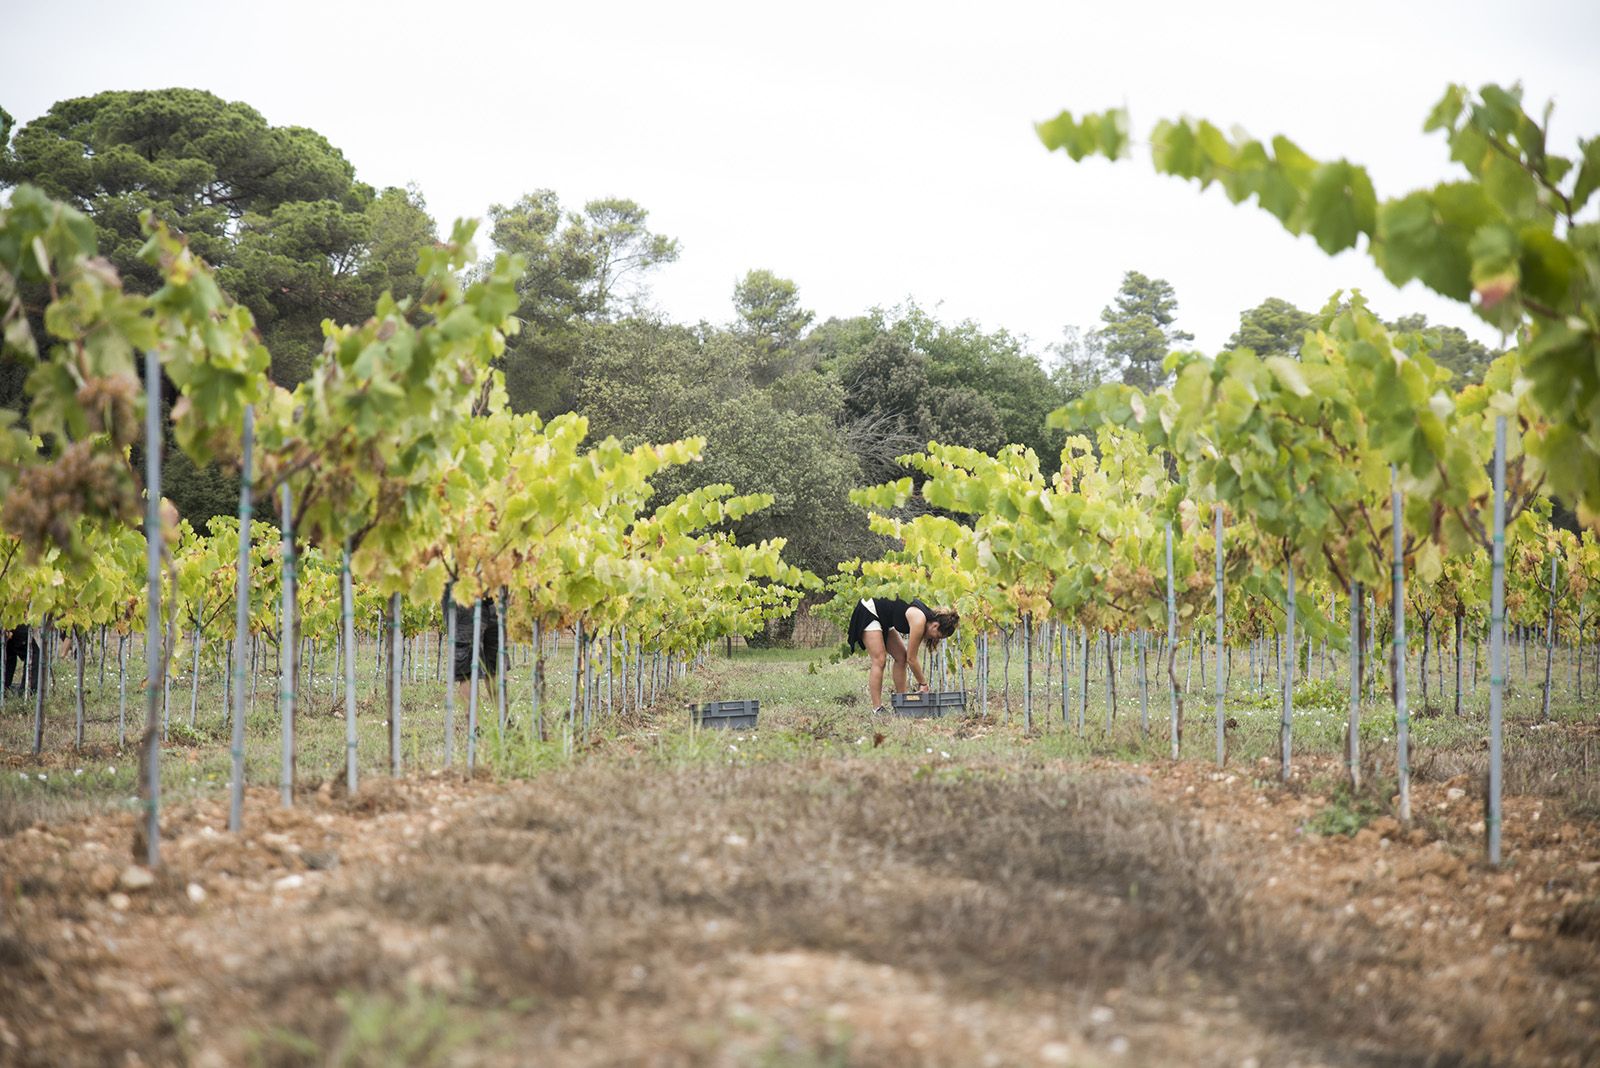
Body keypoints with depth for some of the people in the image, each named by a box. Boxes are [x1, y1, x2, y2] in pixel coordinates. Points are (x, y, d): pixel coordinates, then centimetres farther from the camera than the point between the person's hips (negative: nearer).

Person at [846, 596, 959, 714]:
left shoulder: (926, 617, -2)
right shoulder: (919, 621, -28)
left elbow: (913, 656, 5)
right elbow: (911, 659, -21)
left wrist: (921, 682, 1)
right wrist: (923, 683, -10)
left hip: (883, 619, 10)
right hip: (868, 612, -10)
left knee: (901, 657, 5)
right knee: (879, 660, -16)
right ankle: (877, 709, -16)